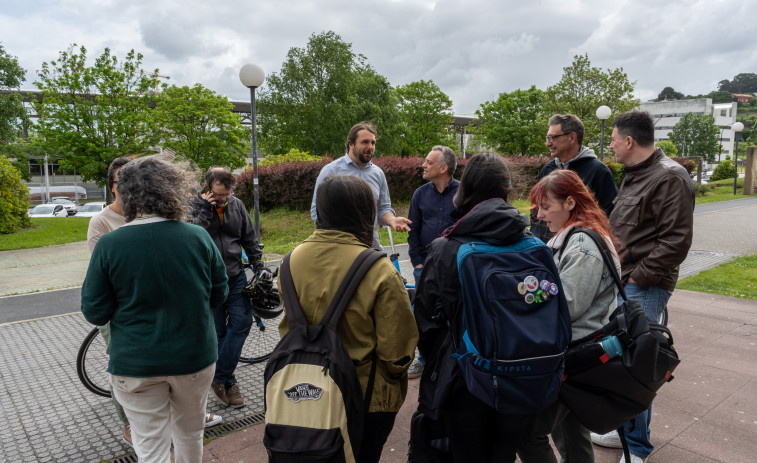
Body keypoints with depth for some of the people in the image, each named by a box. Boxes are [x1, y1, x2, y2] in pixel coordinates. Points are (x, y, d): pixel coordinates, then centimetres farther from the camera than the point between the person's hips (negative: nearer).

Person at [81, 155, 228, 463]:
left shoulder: (109, 244, -14)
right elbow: (218, 295, 1)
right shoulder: (198, 236, -10)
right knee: (190, 433, 24)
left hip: (136, 366, -1)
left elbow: (95, 313, -7)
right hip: (194, 357, 2)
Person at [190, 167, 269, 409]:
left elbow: (250, 239, 10)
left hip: (236, 276, 4)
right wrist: (205, 210, -24)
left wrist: (260, 267, 5)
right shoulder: (194, 206, -9)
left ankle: (219, 378, 10)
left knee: (242, 322, -3)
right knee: (218, 332, 6)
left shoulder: (237, 205, 2)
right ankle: (227, 382, 21)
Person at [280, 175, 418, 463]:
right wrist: (396, 373, 4)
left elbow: (288, 327, 2)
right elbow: (396, 348, -19)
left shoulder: (294, 259, -11)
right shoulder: (379, 271, -26)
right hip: (370, 396, -4)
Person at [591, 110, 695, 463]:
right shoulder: (634, 175, 16)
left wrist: (638, 276, -15)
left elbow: (676, 240, -19)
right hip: (621, 282, 9)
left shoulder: (670, 177, -14)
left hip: (644, 288, -9)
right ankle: (624, 430, 33)